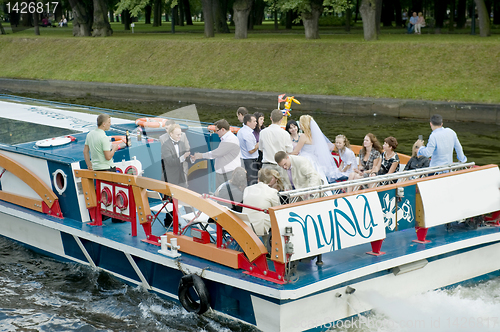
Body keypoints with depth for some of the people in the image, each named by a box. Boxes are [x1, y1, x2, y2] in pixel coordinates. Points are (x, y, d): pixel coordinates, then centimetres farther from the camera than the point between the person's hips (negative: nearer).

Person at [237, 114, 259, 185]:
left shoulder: (240, 131, 12)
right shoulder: (248, 134, -19)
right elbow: (251, 151, -18)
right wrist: (259, 143, -9)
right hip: (250, 161, -10)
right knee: (252, 182, -7)